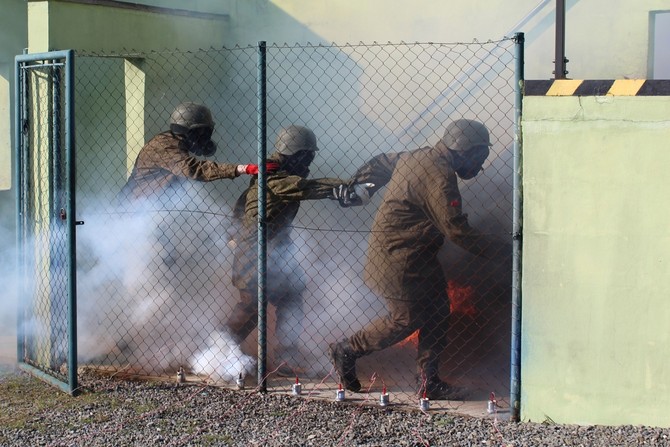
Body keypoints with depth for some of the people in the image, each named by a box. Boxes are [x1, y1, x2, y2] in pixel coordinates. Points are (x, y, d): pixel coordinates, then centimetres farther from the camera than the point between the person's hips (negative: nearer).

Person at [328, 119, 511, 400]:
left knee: (436, 313, 9)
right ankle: (347, 350, 14)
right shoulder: (439, 176, -24)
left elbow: (382, 163, 21)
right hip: (399, 258, -10)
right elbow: (457, 231, -25)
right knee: (405, 319, -1)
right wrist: (502, 250, -20)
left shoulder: (419, 156, 7)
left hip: (418, 256, 10)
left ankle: (429, 381, 12)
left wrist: (353, 185, 35)